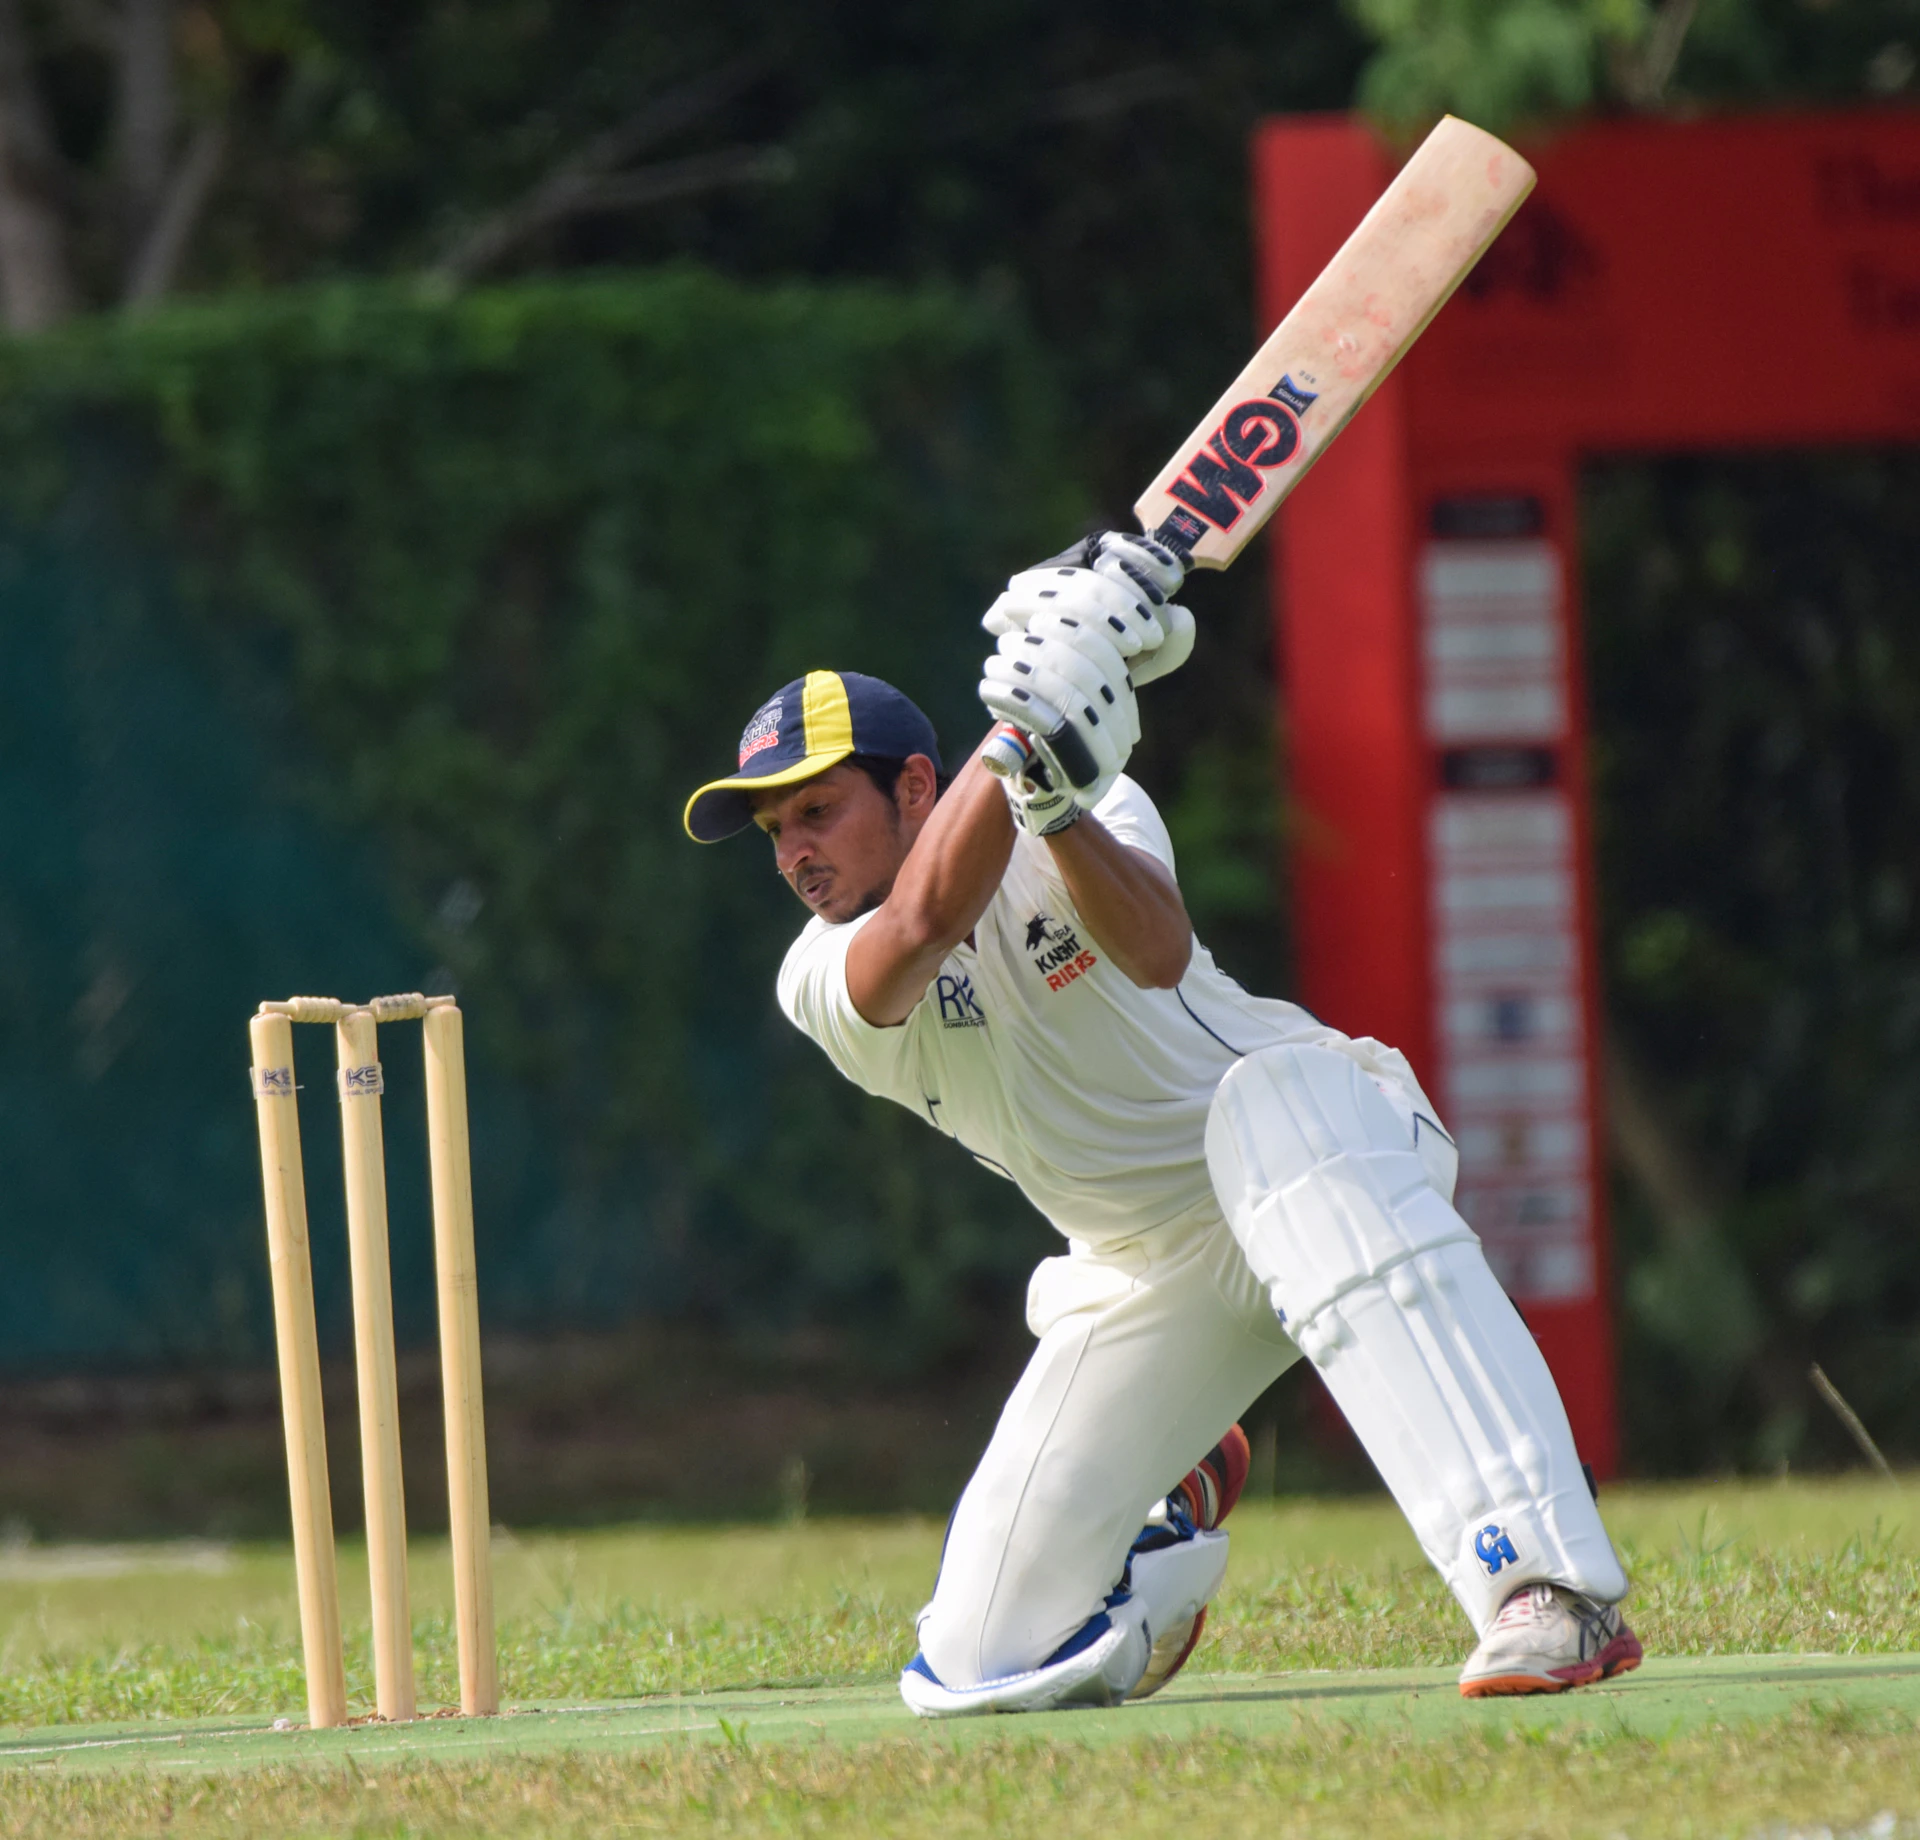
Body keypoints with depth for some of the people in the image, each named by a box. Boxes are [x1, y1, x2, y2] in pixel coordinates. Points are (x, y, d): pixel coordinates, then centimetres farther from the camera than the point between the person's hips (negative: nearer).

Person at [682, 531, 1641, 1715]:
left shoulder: (1098, 819, -11)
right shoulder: (825, 984, -9)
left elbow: (1158, 953, -34)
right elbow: (922, 923, -33)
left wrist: (1059, 805, -51)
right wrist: (1024, 733, -44)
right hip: (1146, 1271, 4)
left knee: (1265, 1108, -44)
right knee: (983, 1667, -8)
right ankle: (1169, 1523, 31)